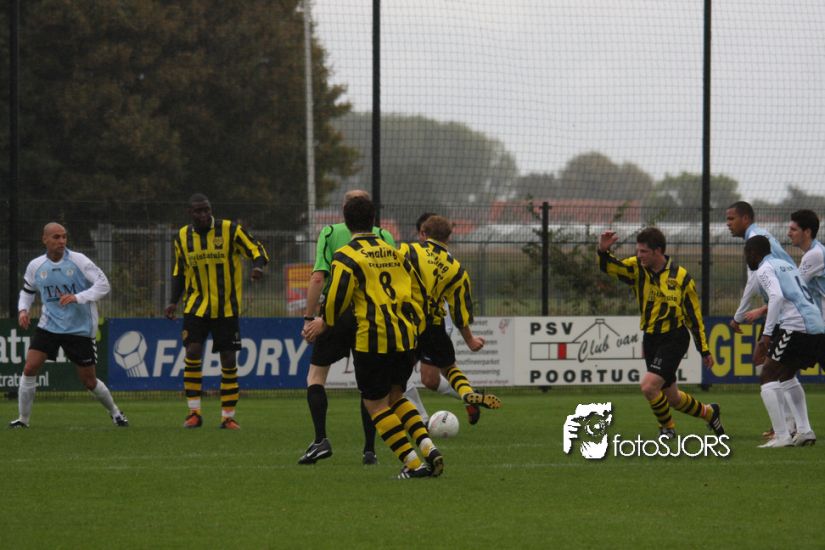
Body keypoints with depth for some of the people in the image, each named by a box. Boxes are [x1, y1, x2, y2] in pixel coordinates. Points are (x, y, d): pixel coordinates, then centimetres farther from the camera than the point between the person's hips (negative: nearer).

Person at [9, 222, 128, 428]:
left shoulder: (78, 260, -10)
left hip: (80, 328, -2)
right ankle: (23, 419, -2)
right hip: (49, 325, 2)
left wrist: (77, 297, -25)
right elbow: (27, 291, 17)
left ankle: (114, 412, 29)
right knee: (30, 368, -14)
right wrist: (23, 310, -2)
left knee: (89, 381, 3)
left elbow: (103, 284, -12)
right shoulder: (35, 266, 0)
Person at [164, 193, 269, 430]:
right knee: (193, 353, -14)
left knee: (229, 361, 1)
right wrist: (174, 301, 4)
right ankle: (194, 412, -5)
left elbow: (257, 250, -3)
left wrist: (258, 266, -26)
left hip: (227, 308, -1)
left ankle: (228, 416, 11)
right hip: (196, 306, 1)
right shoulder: (182, 237, 5)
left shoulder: (230, 230, -5)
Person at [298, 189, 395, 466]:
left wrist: (310, 318, -3)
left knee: (316, 374, 10)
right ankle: (369, 450, 7)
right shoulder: (384, 236, 7)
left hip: (336, 312, -2)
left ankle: (321, 440, -6)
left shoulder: (330, 233, 3)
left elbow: (318, 278, -5)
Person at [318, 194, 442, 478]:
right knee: (395, 397, 22)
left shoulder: (346, 256, -6)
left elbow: (337, 298, -11)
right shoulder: (393, 253, 15)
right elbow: (419, 292, 18)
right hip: (406, 338, 6)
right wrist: (415, 328, 25)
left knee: (375, 404, 6)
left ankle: (413, 463, -3)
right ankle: (428, 447, 2)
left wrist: (326, 322, 8)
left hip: (373, 338, -6)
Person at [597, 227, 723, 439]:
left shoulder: (681, 277, -11)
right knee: (672, 398, 15)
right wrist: (603, 251, -30)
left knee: (648, 386, -20)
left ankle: (667, 427, 4)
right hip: (651, 339, 6)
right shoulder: (637, 268, -1)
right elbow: (608, 267, -6)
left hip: (673, 339, -6)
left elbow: (694, 316, -4)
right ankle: (708, 412, 41)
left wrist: (704, 351, 0)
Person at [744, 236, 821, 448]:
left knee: (768, 377, -2)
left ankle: (781, 436, -11)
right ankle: (804, 430, 17)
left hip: (795, 325, -9)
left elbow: (777, 297, -18)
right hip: (817, 326, 9)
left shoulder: (764, 270, -1)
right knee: (787, 376, 25)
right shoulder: (787, 265, 26)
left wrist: (767, 333, -19)